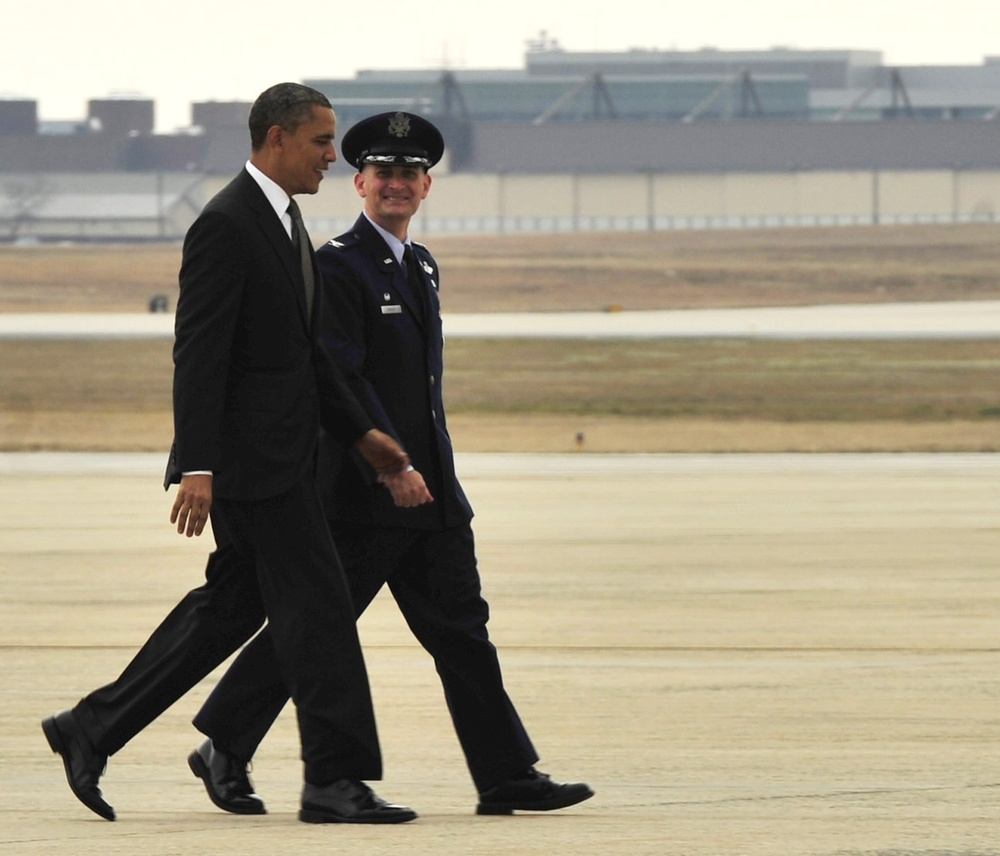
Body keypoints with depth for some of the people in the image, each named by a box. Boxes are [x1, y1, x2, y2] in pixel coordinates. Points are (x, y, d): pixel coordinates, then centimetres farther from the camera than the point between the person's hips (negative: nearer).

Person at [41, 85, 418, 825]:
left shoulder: (284, 221, 16)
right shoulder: (225, 225, -15)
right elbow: (198, 353, -19)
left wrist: (360, 431, 17)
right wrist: (197, 469, -24)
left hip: (281, 452, 10)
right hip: (249, 455, -10)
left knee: (232, 604, 13)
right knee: (316, 605, -8)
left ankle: (93, 730, 18)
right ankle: (336, 779, -4)